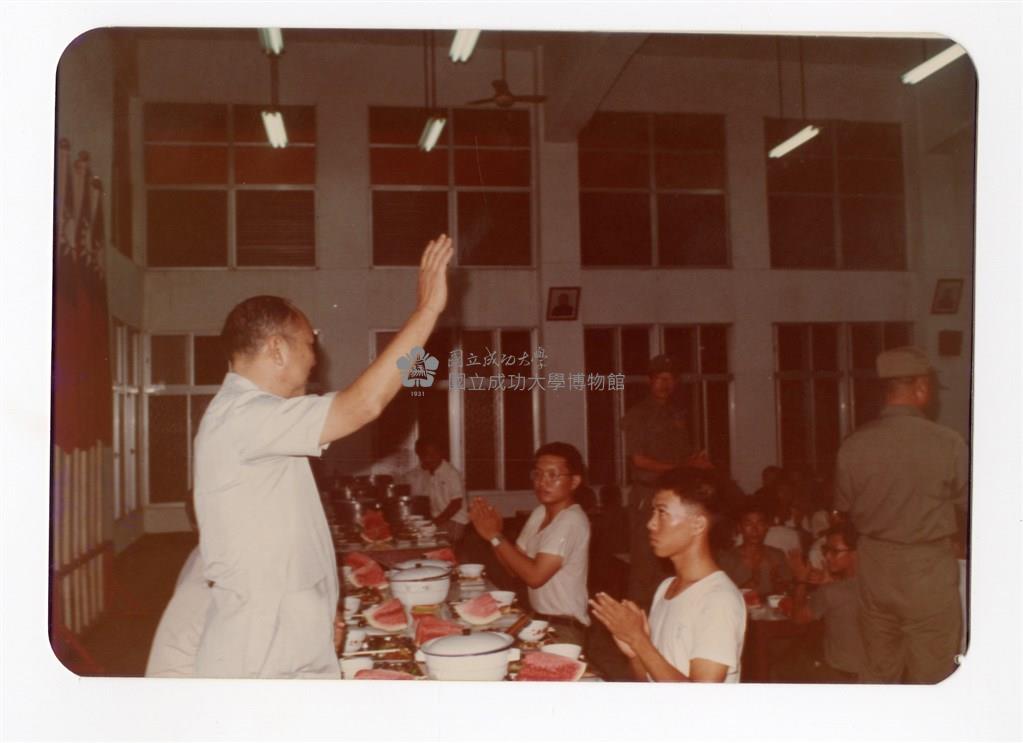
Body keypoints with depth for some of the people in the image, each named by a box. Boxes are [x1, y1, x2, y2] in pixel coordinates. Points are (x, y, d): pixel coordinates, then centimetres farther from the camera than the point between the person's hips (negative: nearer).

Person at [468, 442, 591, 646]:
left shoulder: (572, 521, -18)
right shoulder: (540, 513, 7)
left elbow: (535, 575, -23)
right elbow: (515, 567, 6)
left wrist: (495, 536, -17)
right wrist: (493, 533, -9)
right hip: (540, 620, 7)